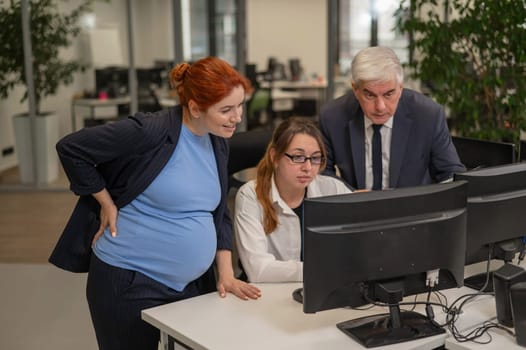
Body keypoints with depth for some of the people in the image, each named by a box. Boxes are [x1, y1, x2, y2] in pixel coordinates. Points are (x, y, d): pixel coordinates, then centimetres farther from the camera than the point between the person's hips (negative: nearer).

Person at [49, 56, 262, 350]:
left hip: (192, 283, 7)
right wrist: (108, 205, -12)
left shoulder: (218, 143, 4)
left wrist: (226, 274, 3)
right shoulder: (152, 131, -20)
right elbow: (71, 149, -13)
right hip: (130, 282, -6)